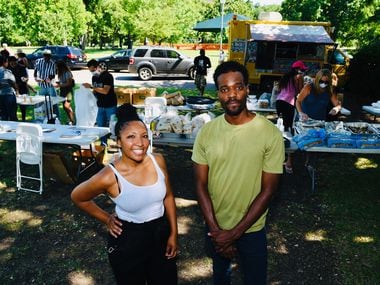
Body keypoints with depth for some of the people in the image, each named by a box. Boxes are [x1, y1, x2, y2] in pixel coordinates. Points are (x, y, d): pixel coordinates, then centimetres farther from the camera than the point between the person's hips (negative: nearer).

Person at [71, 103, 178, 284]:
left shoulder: (158, 161, -13)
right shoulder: (109, 177, -24)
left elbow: (168, 196, 2)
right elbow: (77, 197, -5)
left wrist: (173, 233, 3)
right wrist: (106, 219, -1)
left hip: (161, 233, 4)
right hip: (127, 240, -3)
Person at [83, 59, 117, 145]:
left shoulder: (107, 76, -16)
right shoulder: (94, 77, 6)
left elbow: (105, 91, -27)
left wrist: (91, 86, -28)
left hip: (110, 106, -6)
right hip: (100, 106, 6)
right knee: (100, 125, 7)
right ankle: (103, 143, 17)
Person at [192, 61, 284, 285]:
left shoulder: (271, 134, -19)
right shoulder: (207, 132, -11)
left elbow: (268, 191, -16)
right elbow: (201, 184, -7)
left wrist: (235, 233, -16)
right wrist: (215, 230, -13)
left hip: (251, 229, -2)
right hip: (214, 227, 3)